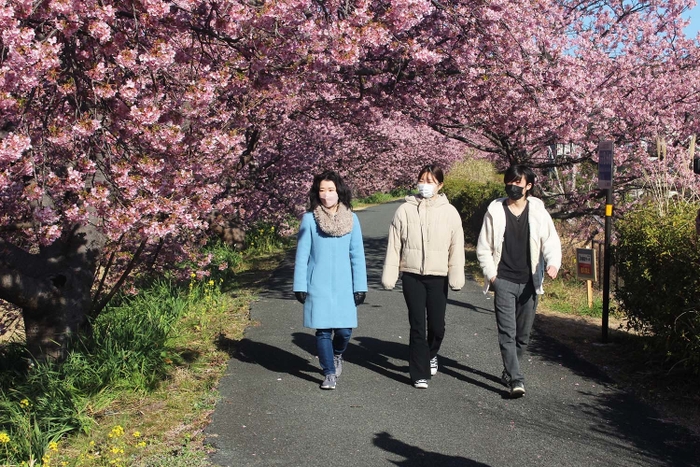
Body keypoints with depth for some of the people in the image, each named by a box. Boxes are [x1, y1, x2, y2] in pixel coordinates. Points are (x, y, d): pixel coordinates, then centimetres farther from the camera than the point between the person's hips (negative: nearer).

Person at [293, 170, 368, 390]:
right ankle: (329, 373, 18)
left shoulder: (351, 219, 0)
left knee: (344, 330, 0)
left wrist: (360, 286, 0)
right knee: (323, 330, 1)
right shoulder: (309, 219, -4)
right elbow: (302, 255, -1)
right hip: (318, 286, -1)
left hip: (344, 286, 1)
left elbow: (357, 255, 3)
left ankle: (337, 355, 33)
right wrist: (300, 286, -3)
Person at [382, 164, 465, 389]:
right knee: (417, 326, 0)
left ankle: (431, 354, 39)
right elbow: (393, 246, 2)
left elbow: (456, 247, 1)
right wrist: (389, 276, 1)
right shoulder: (405, 210, 0)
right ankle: (420, 374, 10)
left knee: (437, 325, 6)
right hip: (412, 276, 0)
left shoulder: (449, 212, 0)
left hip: (438, 277, 0)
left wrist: (456, 277, -5)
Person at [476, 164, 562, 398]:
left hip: (529, 282, 2)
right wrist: (491, 273, -5)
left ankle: (509, 373, 30)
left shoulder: (538, 211, 3)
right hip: (503, 282, -2)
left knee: (523, 334, 11)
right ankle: (516, 380, -12)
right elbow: (483, 247, 6)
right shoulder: (495, 210, 2)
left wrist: (553, 263, -21)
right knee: (507, 332, -11)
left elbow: (551, 241, -2)